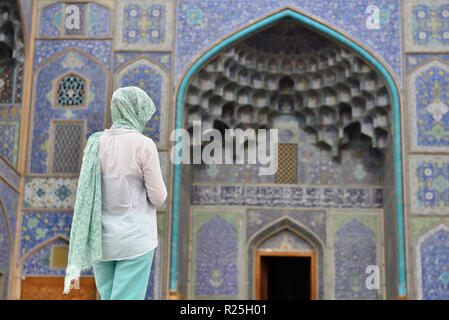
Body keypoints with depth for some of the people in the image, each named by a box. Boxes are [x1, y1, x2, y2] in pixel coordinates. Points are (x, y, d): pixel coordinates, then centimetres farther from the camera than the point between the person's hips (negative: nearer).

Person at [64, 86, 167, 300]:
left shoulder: (95, 143, 2)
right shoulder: (144, 145, -12)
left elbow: (86, 196, 6)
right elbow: (158, 197, -8)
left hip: (101, 239, 5)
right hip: (134, 238, -5)